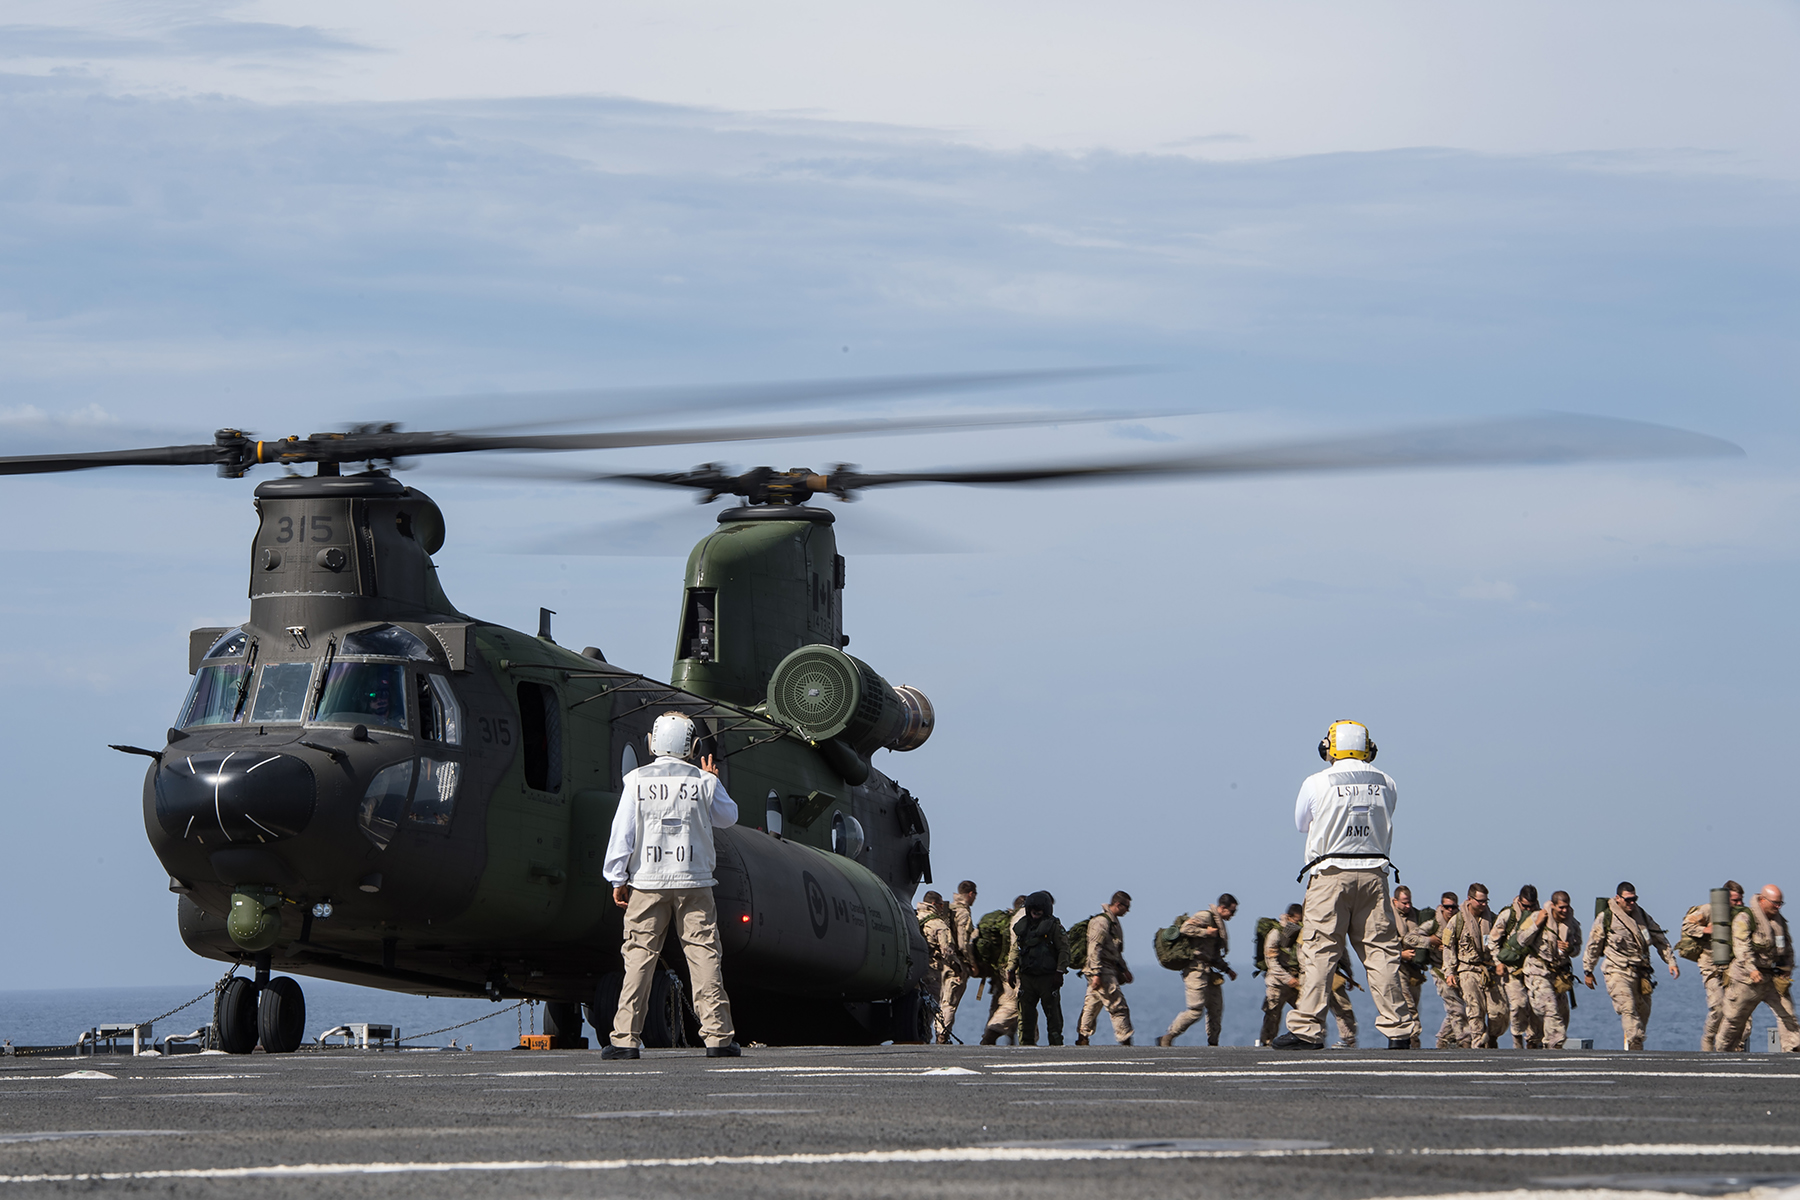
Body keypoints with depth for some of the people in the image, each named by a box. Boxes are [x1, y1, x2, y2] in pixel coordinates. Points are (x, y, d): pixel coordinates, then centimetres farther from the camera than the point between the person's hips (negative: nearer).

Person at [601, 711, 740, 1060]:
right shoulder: (703, 781, 1)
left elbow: (622, 832, -1)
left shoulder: (637, 781, -1)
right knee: (704, 956, 2)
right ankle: (718, 1036, -1)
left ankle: (626, 1039, -1)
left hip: (647, 883, 0)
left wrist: (617, 878, 6)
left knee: (639, 957, 2)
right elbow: (728, 817, 19)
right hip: (694, 883, 0)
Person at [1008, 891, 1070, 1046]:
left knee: (1053, 1014, -3)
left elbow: (1064, 950, -5)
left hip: (1048, 978, -5)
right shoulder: (1022, 926, 12)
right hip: (1027, 977, 5)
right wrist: (1011, 969, 11)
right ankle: (1026, 1044, 12)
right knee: (1025, 1013, 5)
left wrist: (1059, 972, -12)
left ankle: (1056, 1043, 2)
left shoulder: (1054, 926, -3)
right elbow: (1016, 949, 20)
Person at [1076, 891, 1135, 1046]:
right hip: (1102, 971, -10)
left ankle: (1082, 1039, 16)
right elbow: (1094, 949, -19)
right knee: (1118, 1007, -10)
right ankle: (1125, 1042, -11)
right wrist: (1096, 973, -24)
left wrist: (1124, 969, 25)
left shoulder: (1114, 923, 20)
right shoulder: (1101, 921, -12)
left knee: (1091, 1007, 12)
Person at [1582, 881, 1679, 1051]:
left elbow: (1661, 940, 18)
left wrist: (1671, 961, 9)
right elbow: (1593, 946, 8)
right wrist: (1587, 971, 13)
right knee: (1628, 1009, -22)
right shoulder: (1605, 918, -1)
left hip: (1640, 973, 5)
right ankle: (1635, 1046, -32)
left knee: (1643, 1012, 5)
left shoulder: (1643, 916, 11)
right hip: (1618, 972, -5)